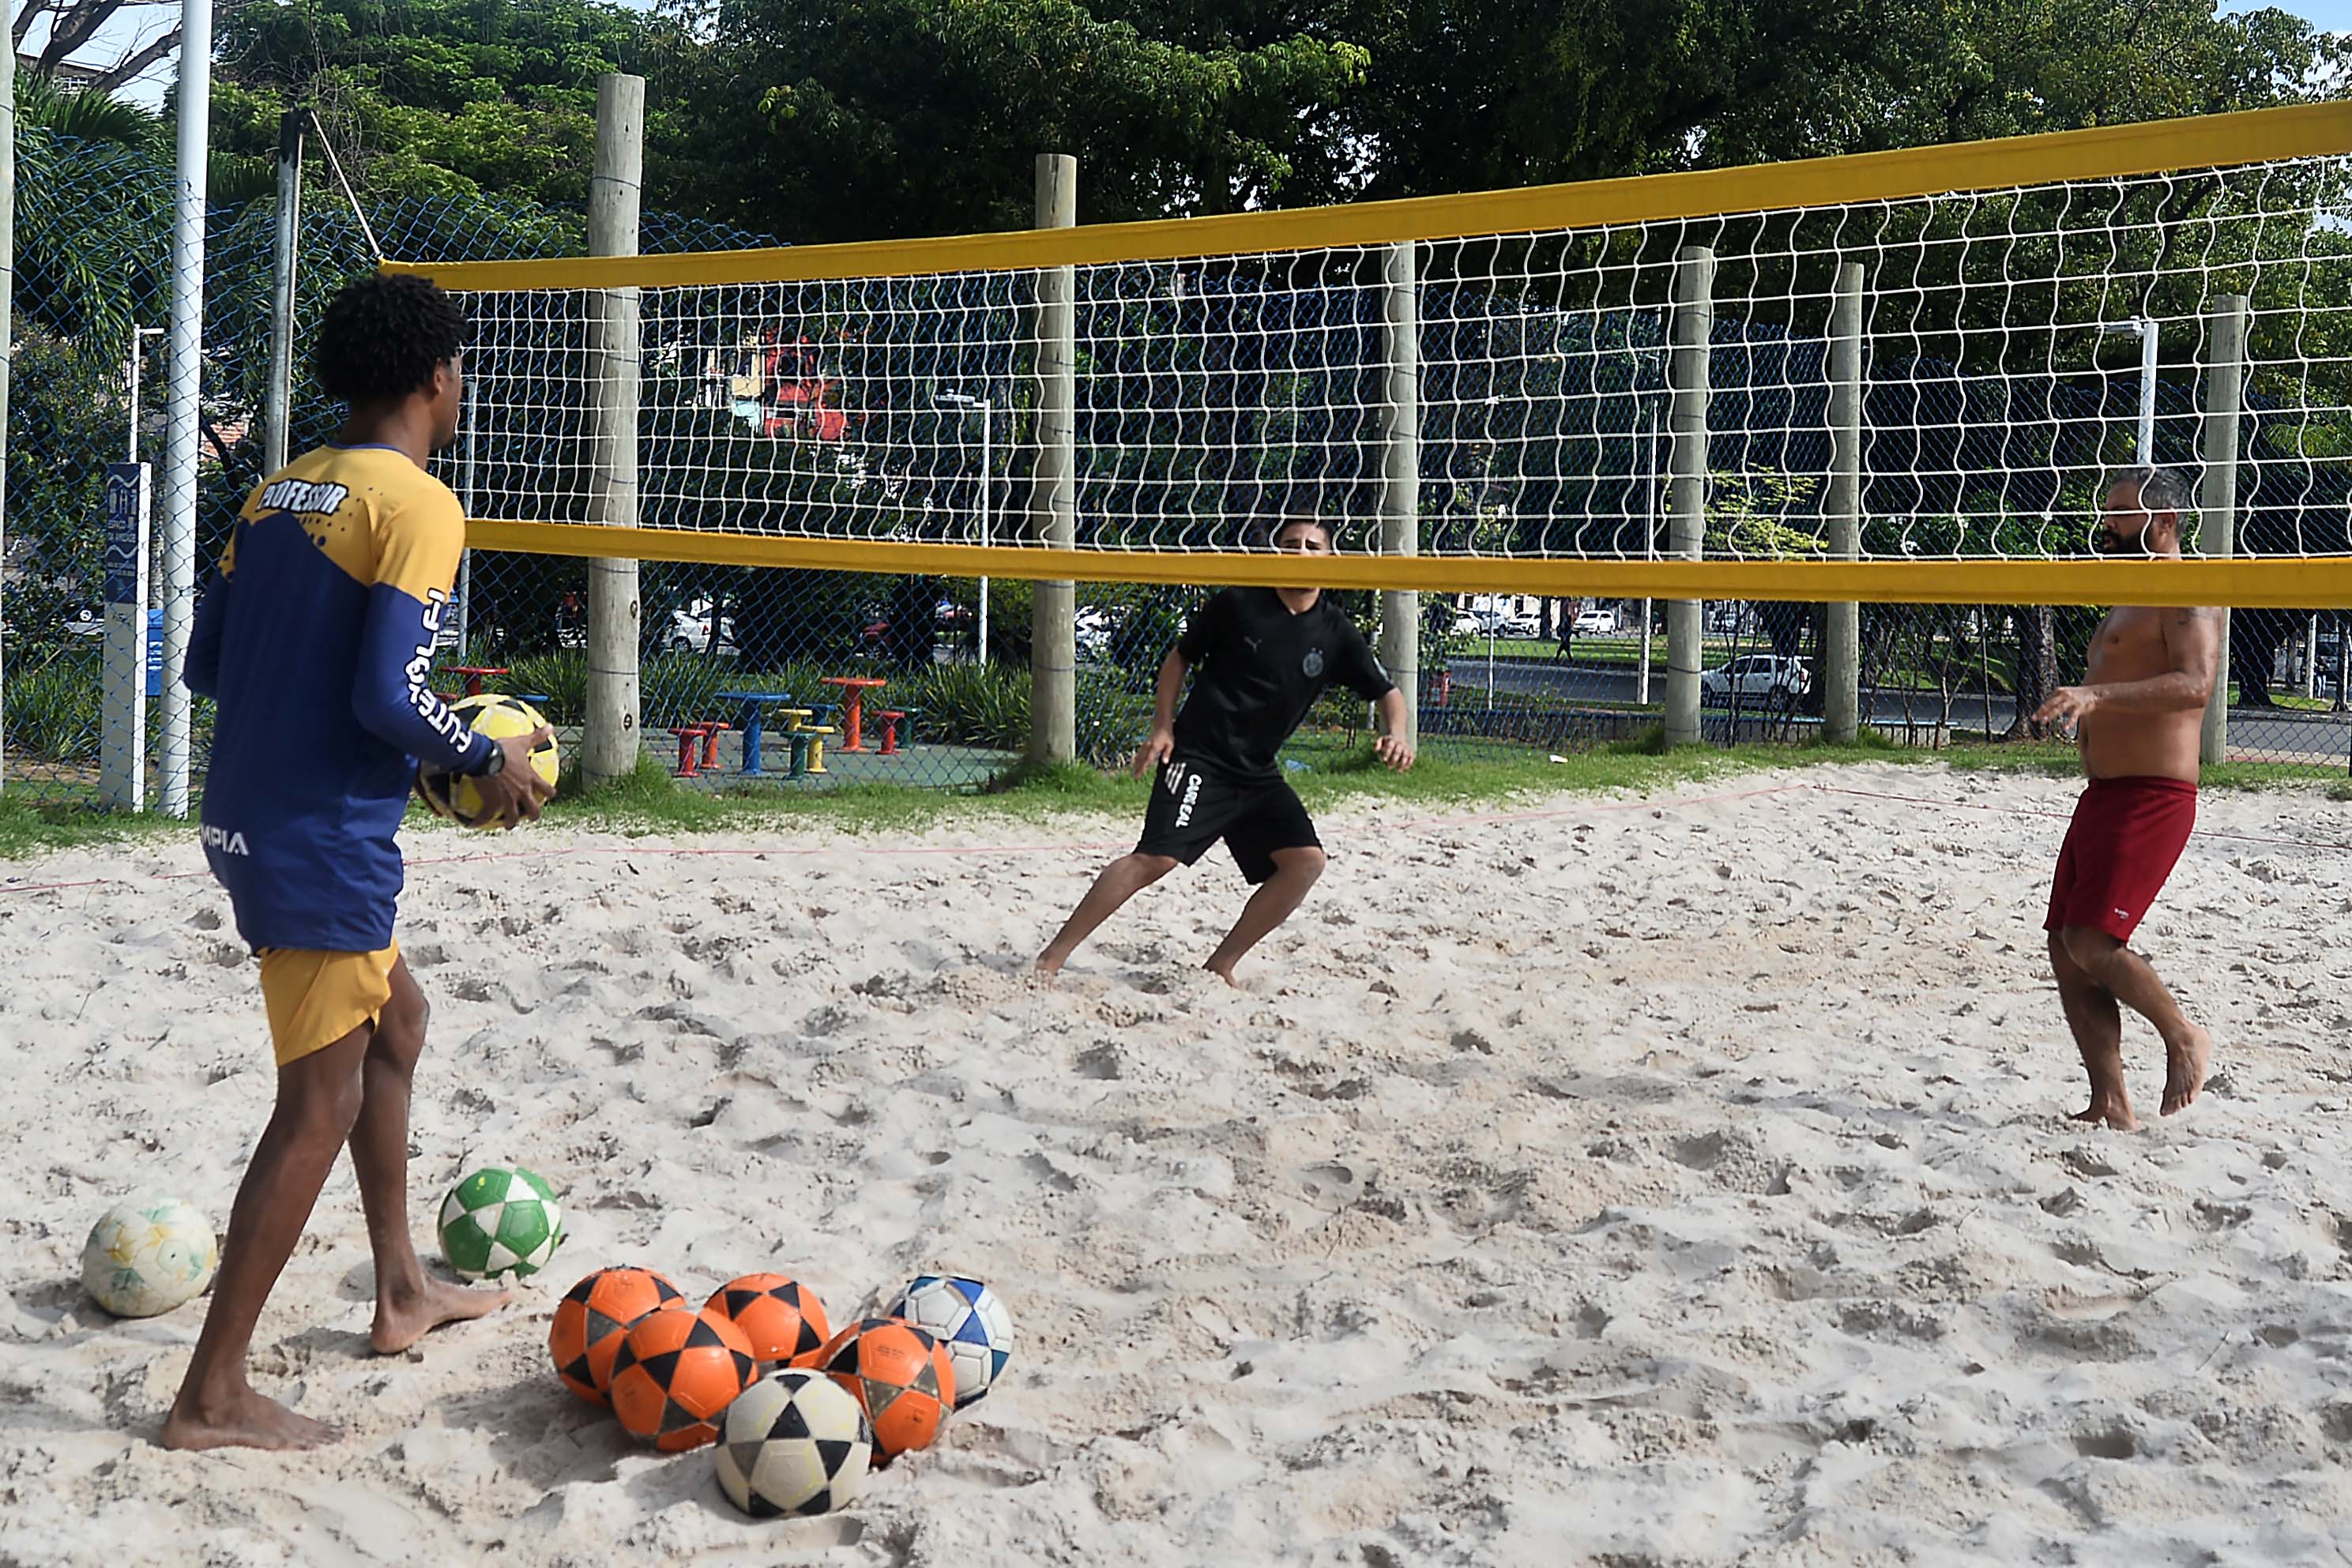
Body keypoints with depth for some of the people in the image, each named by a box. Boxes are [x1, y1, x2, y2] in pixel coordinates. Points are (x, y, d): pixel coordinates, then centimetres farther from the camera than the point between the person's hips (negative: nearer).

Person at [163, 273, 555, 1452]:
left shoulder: (279, 492, 11)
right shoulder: (418, 506, -14)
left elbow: (206, 664, 13)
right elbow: (387, 696, -22)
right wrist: (489, 761, -6)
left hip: (248, 819, 9)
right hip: (326, 843, -9)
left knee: (396, 1023, 25)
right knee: (319, 1107, -1)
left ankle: (403, 1294, 36)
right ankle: (211, 1398, 4)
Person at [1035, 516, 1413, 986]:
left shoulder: (1335, 633, 3)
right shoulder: (1237, 604, -4)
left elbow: (1387, 692, 8)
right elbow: (1179, 658, 8)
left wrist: (1395, 734, -14)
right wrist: (1163, 727, -2)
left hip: (1258, 773, 5)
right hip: (1199, 757, -5)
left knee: (1306, 860, -9)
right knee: (1156, 858, -20)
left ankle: (1221, 966, 3)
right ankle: (1052, 957, -15)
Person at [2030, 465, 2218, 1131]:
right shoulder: (2127, 601, 22)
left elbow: (2195, 684, -27)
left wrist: (2098, 695, -37)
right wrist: (2082, 708, 20)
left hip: (2151, 797, -10)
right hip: (2102, 795, 10)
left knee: (2092, 943, -16)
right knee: (2066, 948, 4)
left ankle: (2186, 1039, 7)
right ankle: (2111, 1106, 7)